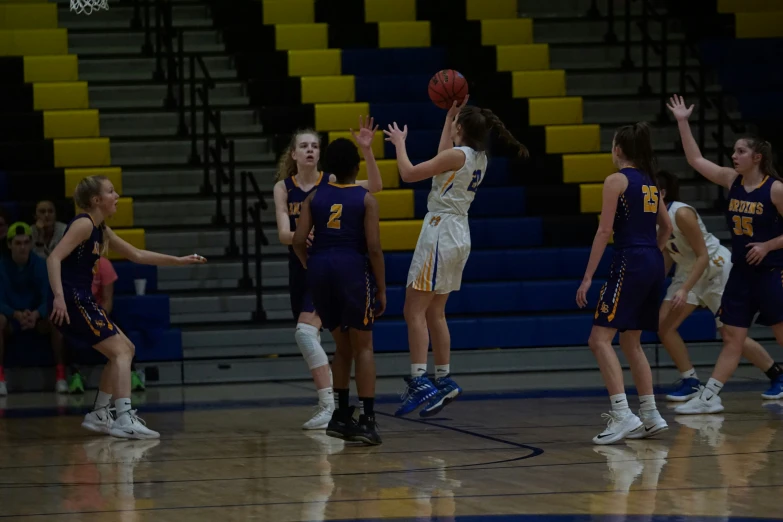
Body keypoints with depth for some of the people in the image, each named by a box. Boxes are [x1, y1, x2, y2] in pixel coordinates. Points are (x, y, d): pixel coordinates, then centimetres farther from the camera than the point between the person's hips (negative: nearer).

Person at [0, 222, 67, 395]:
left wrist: (35, 315, -34)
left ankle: (61, 375, -26)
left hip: (37, 317, 1)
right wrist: (17, 315, -36)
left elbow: (48, 299, -12)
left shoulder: (40, 265, -6)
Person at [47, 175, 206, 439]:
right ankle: (125, 419, -21)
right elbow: (54, 258, -22)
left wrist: (179, 261, 21)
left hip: (82, 301, 10)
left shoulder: (100, 230, 17)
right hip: (71, 300, -10)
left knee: (125, 349, 17)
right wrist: (58, 296, -33)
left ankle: (99, 415, 20)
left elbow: (137, 255, 24)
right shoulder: (83, 224, -11)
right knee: (121, 351, -12)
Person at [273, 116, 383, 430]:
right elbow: (283, 233, -11)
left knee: (305, 331, -22)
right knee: (310, 338, 12)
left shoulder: (330, 183, -6)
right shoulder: (283, 188, 0)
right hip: (300, 267, 5)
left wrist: (366, 151, -31)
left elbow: (375, 187, -18)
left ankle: (330, 406, -22)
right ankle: (328, 404, 28)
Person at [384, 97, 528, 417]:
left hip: (441, 231, -9)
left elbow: (409, 174, -12)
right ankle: (444, 380, 17)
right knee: (434, 313, 15)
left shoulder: (457, 155, -15)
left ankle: (419, 381, -14)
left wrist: (399, 143, 3)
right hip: (459, 234, 9)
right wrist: (450, 114, 32)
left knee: (414, 310, -8)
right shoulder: (478, 158, 9)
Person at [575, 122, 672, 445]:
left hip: (630, 263, -8)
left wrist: (588, 277, -11)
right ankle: (650, 416, 14)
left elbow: (605, 230, -12)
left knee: (600, 339, -10)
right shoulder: (649, 182, 16)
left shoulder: (617, 180, -6)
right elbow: (666, 227, 24)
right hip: (654, 265, 8)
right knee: (631, 342, 17)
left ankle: (622, 415, -22)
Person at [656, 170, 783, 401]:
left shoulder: (681, 214, -28)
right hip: (690, 270, 8)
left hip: (717, 268, -8)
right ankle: (690, 382, 3)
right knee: (664, 325, -5)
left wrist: (685, 290, -31)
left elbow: (703, 256, -26)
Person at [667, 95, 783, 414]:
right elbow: (695, 160, 6)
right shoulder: (732, 180, 5)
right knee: (732, 338, 8)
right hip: (741, 273, 6)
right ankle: (708, 397, 8)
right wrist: (683, 123, 3)